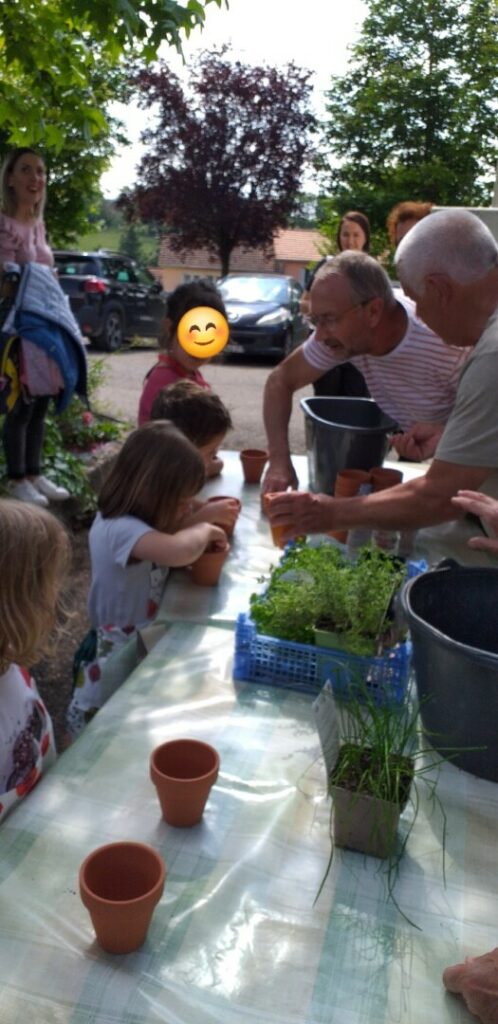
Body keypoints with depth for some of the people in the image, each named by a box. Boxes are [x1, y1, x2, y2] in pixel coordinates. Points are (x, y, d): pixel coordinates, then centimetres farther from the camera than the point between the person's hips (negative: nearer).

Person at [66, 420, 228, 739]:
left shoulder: (123, 520, -2)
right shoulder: (122, 530, -33)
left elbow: (169, 548, 11)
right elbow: (179, 551, -50)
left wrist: (202, 531, -7)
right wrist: (204, 531, -29)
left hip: (140, 644, 9)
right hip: (121, 657, -9)